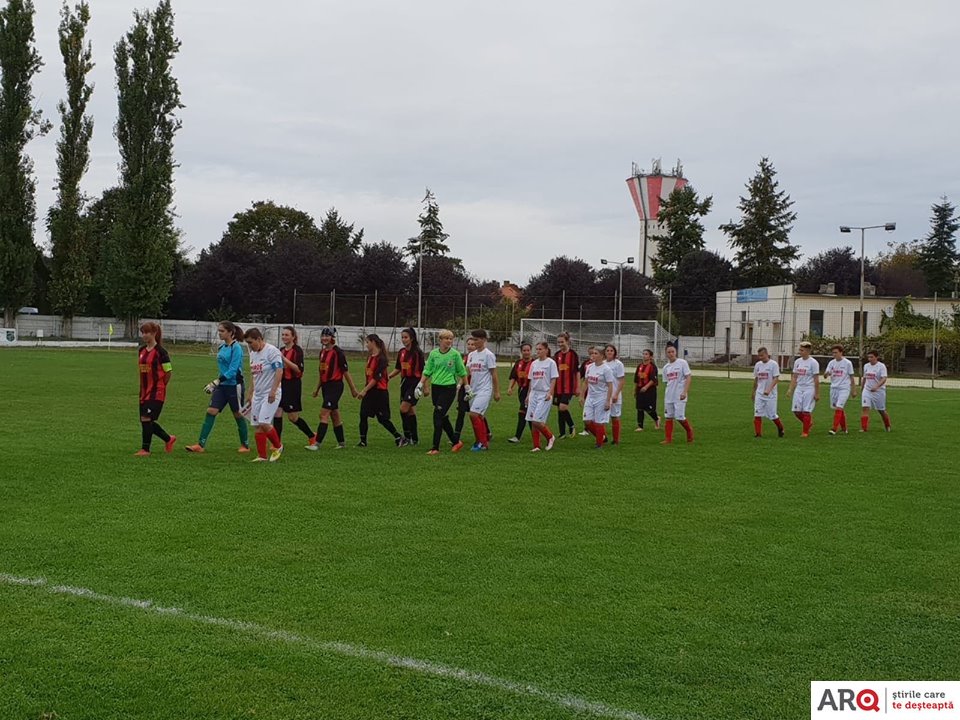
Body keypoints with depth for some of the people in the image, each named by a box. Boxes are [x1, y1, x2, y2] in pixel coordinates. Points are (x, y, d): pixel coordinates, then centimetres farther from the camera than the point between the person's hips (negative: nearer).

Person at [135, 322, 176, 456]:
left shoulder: (160, 351, -11)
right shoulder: (142, 350, 10)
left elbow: (168, 371, -6)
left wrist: (160, 386, 0)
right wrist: (141, 388, 11)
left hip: (156, 392, -8)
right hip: (144, 391, 8)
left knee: (146, 418, -13)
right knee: (145, 420, 9)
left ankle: (145, 449, -2)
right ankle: (169, 439, 28)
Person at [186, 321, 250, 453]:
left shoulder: (236, 348, -14)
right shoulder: (222, 347, 10)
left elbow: (232, 370, -21)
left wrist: (216, 382, -25)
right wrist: (216, 384, 20)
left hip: (234, 385, -7)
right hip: (222, 385, 7)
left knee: (238, 415, 5)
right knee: (211, 411, -4)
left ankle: (245, 445, 21)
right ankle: (201, 445, -7)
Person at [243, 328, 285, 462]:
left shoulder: (272, 351, -12)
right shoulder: (253, 353, 14)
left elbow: (279, 371, -18)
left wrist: (273, 391, -25)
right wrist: (250, 394, 21)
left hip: (270, 394, -8)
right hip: (258, 394, 8)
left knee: (264, 423, -15)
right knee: (258, 426, 4)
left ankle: (278, 447, 7)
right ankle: (262, 456, 10)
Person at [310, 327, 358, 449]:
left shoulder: (337, 352, -12)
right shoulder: (322, 352, 12)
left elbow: (345, 372, -9)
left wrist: (353, 389, -5)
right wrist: (317, 389, 24)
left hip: (335, 385, -8)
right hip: (326, 385, 8)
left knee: (324, 414, -13)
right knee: (335, 415, 14)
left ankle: (317, 443, -15)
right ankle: (341, 442, 23)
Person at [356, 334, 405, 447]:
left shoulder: (381, 358, -15)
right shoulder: (370, 357, 11)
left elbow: (377, 378, -20)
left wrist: (364, 390, -20)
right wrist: (364, 391, 17)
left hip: (380, 392, -8)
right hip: (370, 391, 8)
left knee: (382, 418, -2)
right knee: (363, 415, -1)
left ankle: (398, 437, 13)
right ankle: (363, 441, 5)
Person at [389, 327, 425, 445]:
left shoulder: (417, 352, -11)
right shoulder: (401, 352, 10)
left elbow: (423, 370, -12)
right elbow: (398, 369, 19)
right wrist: (388, 377, 4)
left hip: (415, 382, -7)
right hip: (405, 382, 7)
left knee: (404, 409, -14)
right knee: (410, 411, 9)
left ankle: (407, 436, -4)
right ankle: (415, 439, 15)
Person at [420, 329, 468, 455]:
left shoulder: (455, 354, -4)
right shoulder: (433, 353, 4)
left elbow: (462, 372, 6)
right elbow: (427, 371, 9)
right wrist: (421, 385, 3)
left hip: (449, 388, -4)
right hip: (436, 387, 4)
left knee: (438, 416, -12)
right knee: (443, 417, 10)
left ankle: (435, 448, -9)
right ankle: (456, 442, 26)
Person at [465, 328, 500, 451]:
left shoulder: (488, 355, -7)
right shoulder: (471, 355, 12)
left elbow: (494, 375, -6)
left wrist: (497, 392, -6)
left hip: (484, 390, -7)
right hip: (473, 390, 7)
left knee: (474, 414, -17)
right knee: (480, 417, 9)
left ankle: (482, 442, -8)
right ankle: (485, 441, 19)